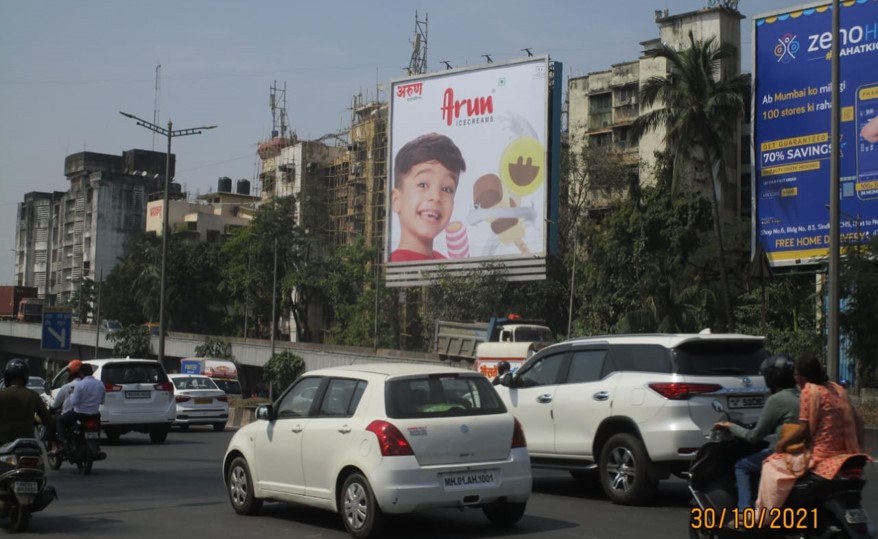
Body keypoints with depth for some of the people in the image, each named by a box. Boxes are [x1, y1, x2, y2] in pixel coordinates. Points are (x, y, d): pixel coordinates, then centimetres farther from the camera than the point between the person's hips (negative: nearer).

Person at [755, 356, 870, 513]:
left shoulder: (810, 390, -11)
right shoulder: (838, 389, 12)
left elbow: (805, 430, -15)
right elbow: (857, 422, 12)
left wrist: (782, 443, -3)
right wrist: (857, 448, 19)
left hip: (822, 455, -8)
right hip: (845, 453, 8)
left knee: (772, 466, 2)